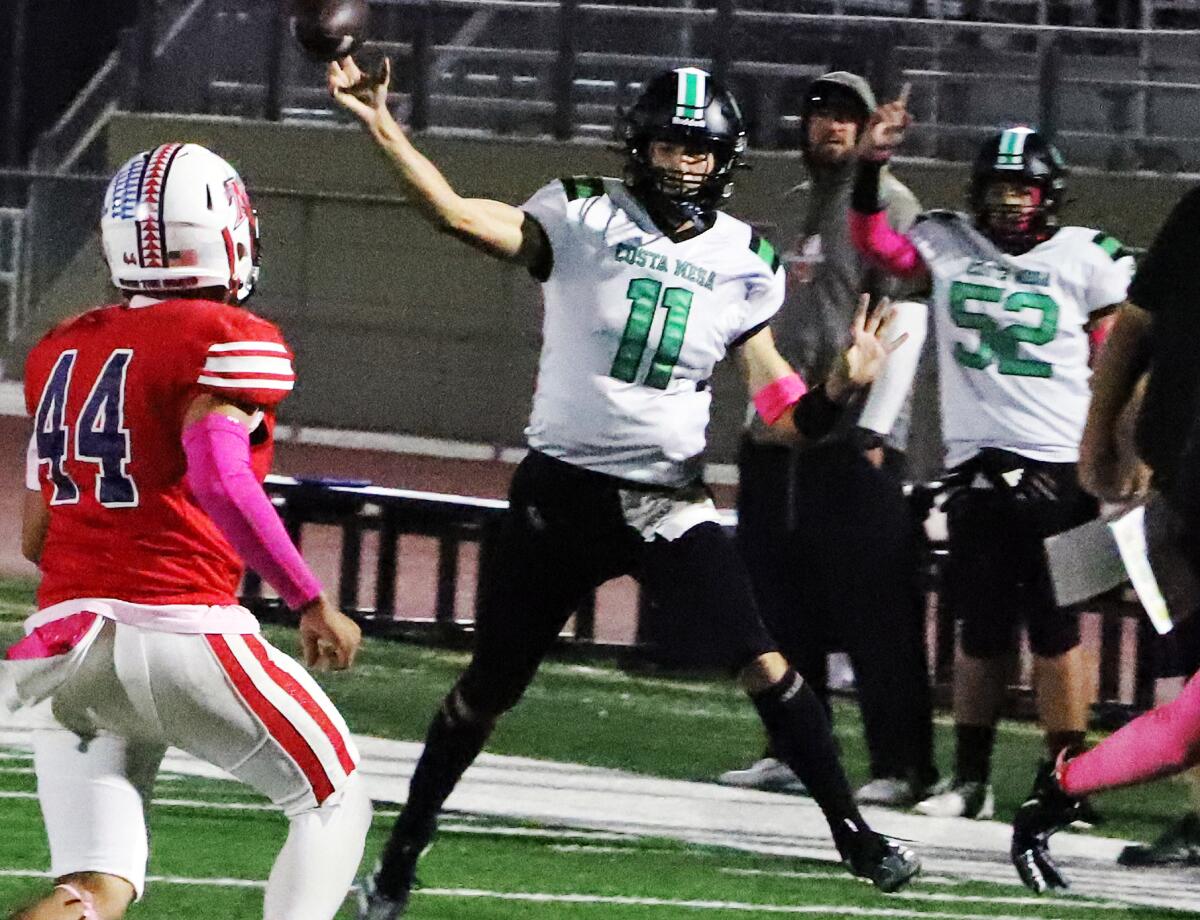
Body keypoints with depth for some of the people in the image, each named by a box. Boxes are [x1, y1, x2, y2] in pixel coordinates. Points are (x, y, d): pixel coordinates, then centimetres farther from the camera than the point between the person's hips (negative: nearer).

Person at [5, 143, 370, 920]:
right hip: (182, 633, -6)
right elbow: (218, 478, -22)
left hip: (68, 643, 6)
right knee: (334, 804, 14)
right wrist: (312, 603, -15)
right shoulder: (228, 342, -6)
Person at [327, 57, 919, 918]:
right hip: (563, 490, -1)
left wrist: (838, 389, -18)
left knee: (765, 665, -15)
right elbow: (461, 214, -20)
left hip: (669, 499, 1)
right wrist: (385, 130, -32)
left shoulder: (744, 263, 1)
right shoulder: (585, 219, -7)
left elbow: (779, 409, 3)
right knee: (489, 687, 10)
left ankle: (853, 831, -7)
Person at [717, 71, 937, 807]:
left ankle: (904, 765, -9)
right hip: (777, 435, 8)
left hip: (854, 438, -8)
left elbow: (905, 323, -12)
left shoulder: (888, 205, -5)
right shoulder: (794, 207, 18)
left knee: (877, 611, -9)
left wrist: (874, 426, -18)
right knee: (783, 607, 10)